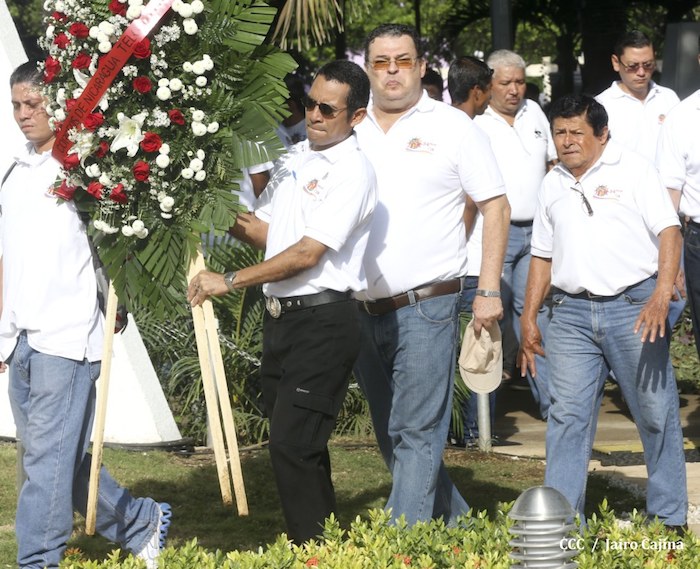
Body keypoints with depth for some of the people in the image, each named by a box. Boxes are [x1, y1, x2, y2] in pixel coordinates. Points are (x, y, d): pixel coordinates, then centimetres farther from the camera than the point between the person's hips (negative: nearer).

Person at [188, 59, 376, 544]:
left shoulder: (352, 171, -13)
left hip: (323, 322, -9)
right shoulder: (295, 158, 13)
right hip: (281, 317, 9)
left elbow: (308, 253, -19)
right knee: (300, 445, 13)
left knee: (293, 445, -12)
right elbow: (267, 233, 18)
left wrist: (231, 281, -17)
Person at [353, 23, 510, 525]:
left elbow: (495, 205, 0)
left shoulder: (450, 126, 0)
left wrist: (489, 290, -7)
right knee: (390, 435, 13)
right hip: (363, 312, 6)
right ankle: (453, 519, 29)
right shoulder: (351, 131, 11)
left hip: (425, 308, -6)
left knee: (417, 433, -9)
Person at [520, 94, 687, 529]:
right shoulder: (553, 185, 16)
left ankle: (670, 520, 11)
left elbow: (669, 233, -8)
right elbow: (543, 255, 22)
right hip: (572, 311, 4)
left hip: (633, 307, -4)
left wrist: (661, 298, -20)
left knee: (657, 413, 1)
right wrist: (529, 318, 17)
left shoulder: (633, 170, -1)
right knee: (567, 416, -1)